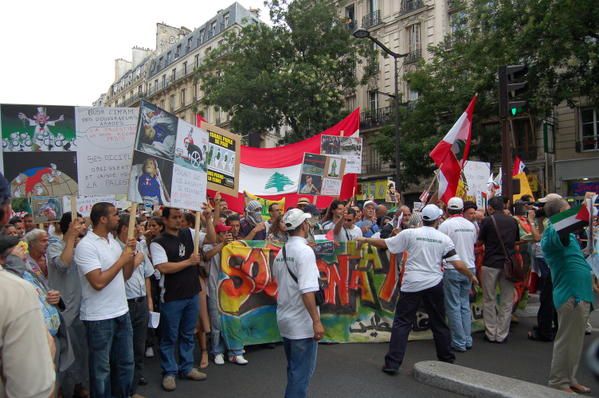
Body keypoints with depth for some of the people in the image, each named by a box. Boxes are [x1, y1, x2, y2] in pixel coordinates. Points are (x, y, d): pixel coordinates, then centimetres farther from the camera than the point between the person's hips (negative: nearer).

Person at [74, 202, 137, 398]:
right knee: (102, 367, 9)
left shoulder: (113, 241, 7)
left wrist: (131, 253, -3)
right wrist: (121, 260, -17)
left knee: (126, 361, 19)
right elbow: (98, 282, -24)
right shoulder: (86, 246, -17)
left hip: (121, 312, 8)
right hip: (99, 317, -8)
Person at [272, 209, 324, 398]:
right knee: (302, 371, 3)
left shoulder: (281, 253, 7)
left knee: (294, 368, 21)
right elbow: (307, 291, -24)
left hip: (285, 320, 8)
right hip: (302, 323, -8)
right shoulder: (305, 251, -17)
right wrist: (316, 321, -22)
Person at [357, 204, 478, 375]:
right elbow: (459, 265, -1)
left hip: (412, 284, -2)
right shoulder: (444, 238, -1)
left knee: (402, 322, 3)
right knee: (439, 323, 18)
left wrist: (365, 239, 16)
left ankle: (392, 363, 1)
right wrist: (472, 276, 17)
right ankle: (446, 359, 33)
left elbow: (384, 244, 0)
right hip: (434, 284, 2)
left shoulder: (410, 234, -6)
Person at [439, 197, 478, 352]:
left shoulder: (445, 225, -12)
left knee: (453, 306, 2)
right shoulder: (471, 225, 5)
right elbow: (474, 244, 14)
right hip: (469, 268, 5)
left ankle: (459, 342, 5)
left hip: (452, 269, -5)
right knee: (465, 305, 14)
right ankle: (468, 340, 18)